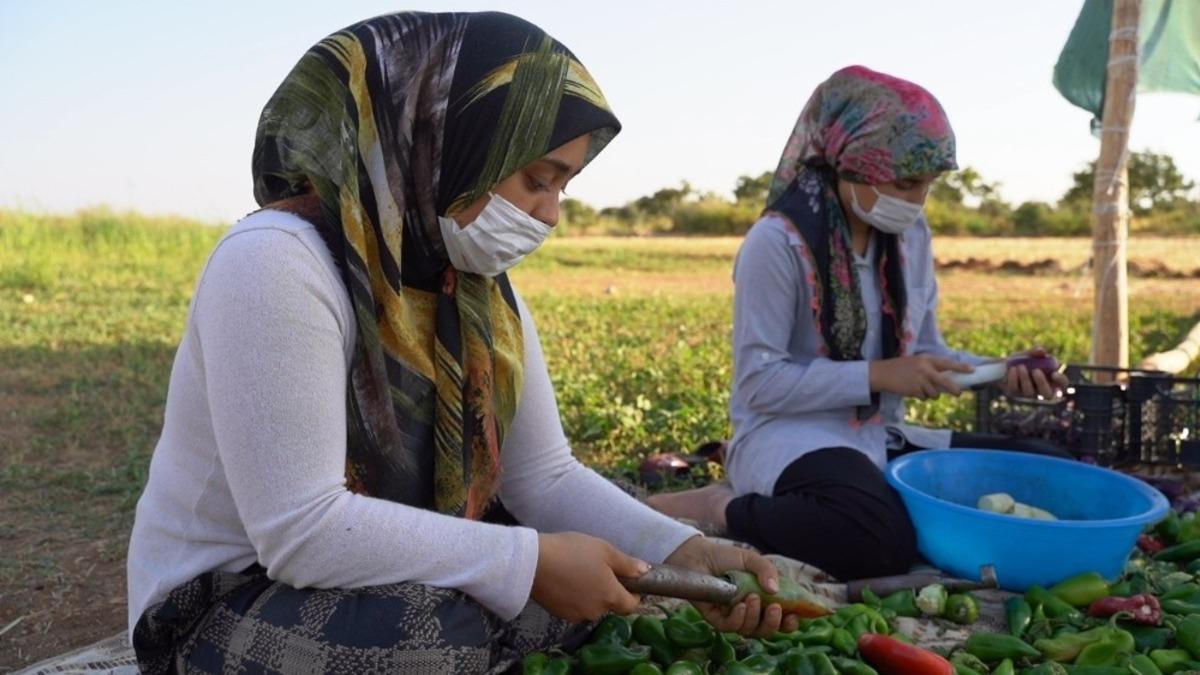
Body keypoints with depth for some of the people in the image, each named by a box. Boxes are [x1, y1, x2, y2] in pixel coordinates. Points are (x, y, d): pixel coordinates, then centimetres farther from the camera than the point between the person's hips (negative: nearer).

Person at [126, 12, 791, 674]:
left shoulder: (481, 291, -1)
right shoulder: (277, 264, -25)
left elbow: (546, 476, -1)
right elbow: (301, 532, -31)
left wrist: (687, 554, -15)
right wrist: (531, 563, -26)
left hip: (392, 580, 7)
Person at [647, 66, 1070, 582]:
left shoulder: (910, 235, 8)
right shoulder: (778, 242, -15)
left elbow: (923, 350, 14)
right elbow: (759, 383, -17)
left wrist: (998, 373, -4)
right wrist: (877, 376, -22)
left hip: (882, 438, 9)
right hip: (790, 438, -9)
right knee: (880, 539, -37)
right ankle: (722, 509, -10)